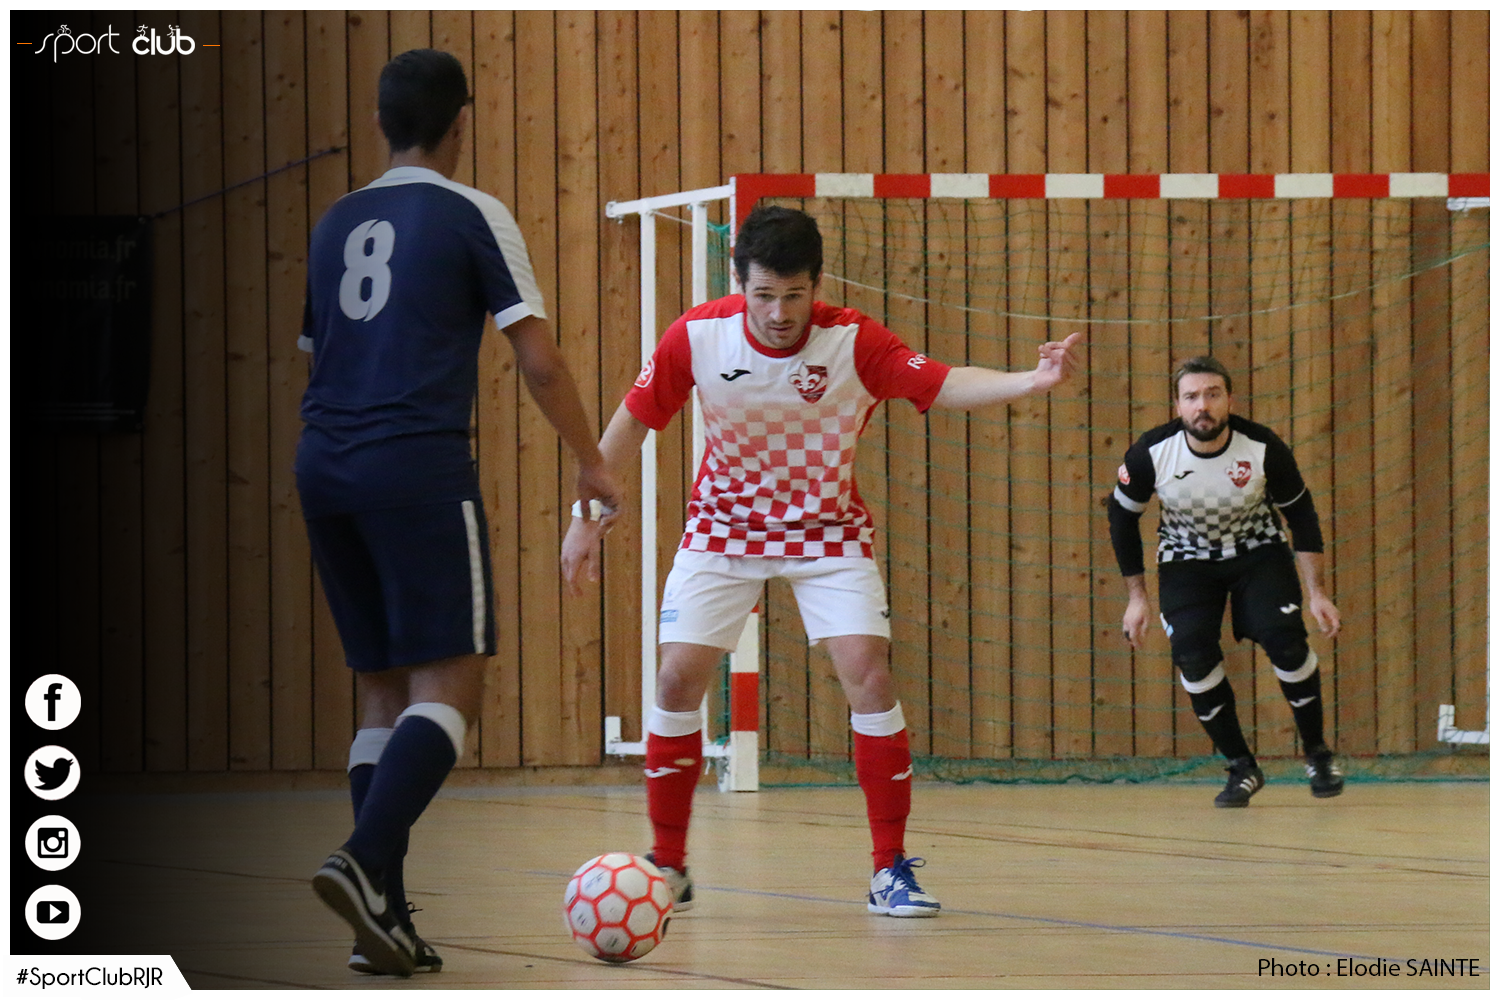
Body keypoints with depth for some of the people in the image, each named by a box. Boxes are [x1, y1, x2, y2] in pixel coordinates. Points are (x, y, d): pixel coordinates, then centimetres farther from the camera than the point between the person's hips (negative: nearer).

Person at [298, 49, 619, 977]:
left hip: (325, 466, 6)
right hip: (419, 465, -6)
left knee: (384, 689, 11)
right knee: (450, 683, -6)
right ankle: (366, 861, -27)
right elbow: (540, 361, -3)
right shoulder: (472, 217, -1)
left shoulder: (336, 224, 16)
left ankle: (383, 918, 5)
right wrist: (593, 464, 8)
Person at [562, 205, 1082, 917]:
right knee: (679, 677, -9)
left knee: (868, 673, -16)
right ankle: (668, 864, 7)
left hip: (828, 528, -1)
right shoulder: (697, 337, -18)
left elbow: (946, 385, -29)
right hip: (724, 524, 1)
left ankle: (891, 870, -6)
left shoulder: (853, 342, -22)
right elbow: (633, 420, -6)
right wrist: (588, 515, -2)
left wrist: (1033, 380, -46)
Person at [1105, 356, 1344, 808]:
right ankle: (1242, 768, -4)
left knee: (1284, 640, -22)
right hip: (1187, 561, 1)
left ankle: (1317, 752, 1)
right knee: (1192, 654, -20)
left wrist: (1316, 593, -6)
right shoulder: (1151, 453, -21)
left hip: (1258, 552, -1)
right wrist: (1136, 596, -2)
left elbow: (1301, 515, -6)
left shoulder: (1263, 449, -22)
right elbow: (1121, 515, -2)